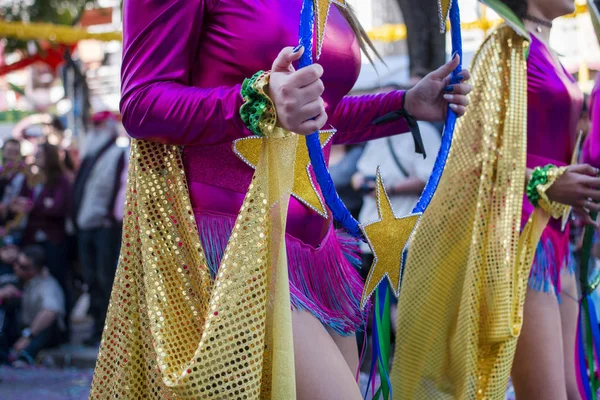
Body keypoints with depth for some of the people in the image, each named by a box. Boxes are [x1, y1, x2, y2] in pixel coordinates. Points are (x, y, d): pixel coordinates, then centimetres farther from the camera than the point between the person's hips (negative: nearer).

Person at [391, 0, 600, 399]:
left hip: (551, 237, 9)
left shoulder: (544, 52, 18)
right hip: (519, 233, -9)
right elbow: (479, 154, -13)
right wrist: (546, 184, -22)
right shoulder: (508, 45, -6)